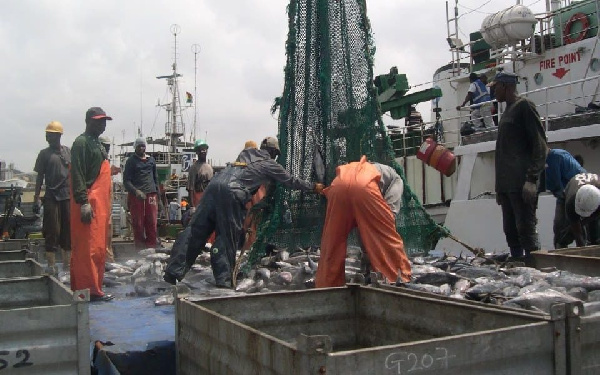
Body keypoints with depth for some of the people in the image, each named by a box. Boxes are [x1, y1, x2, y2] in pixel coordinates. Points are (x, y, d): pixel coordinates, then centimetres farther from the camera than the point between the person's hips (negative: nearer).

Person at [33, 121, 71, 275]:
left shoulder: (69, 152, 8)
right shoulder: (44, 154, 4)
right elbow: (40, 177, 5)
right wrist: (36, 198, -1)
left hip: (68, 195, 2)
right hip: (51, 196, -2)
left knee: (68, 230, 6)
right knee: (52, 231, -3)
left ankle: (67, 264, 14)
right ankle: (51, 265, 2)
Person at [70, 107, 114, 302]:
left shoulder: (97, 143, 22)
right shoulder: (82, 142, -8)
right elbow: (77, 175, -16)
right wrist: (84, 202, -22)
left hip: (100, 203, 10)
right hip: (89, 203, -10)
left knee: (98, 248, 11)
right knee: (89, 248, -9)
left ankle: (94, 287, 17)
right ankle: (89, 290, -6)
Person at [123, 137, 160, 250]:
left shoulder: (151, 160, 15)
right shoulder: (131, 161, 4)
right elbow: (126, 180, -4)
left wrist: (158, 195, 15)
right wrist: (136, 191, -21)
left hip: (151, 195, 3)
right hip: (136, 196, -3)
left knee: (152, 224, -2)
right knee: (138, 224, 0)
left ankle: (151, 248, 4)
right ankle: (140, 250, 6)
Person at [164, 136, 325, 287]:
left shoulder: (246, 153, 29)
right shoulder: (270, 164, 16)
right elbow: (291, 181, 25)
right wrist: (314, 187, 38)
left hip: (214, 184, 5)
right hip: (232, 193, -5)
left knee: (196, 230, 4)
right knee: (228, 237, 4)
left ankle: (174, 271, 3)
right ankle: (224, 278, 2)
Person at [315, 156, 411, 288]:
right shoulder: (395, 179, 34)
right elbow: (391, 210, 15)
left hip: (338, 186, 4)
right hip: (364, 187, -4)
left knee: (333, 240, 15)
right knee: (386, 237, 10)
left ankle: (325, 284, 20)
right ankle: (403, 279, 15)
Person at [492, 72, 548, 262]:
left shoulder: (524, 106, -2)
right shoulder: (507, 112, 23)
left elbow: (540, 144, -11)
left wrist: (532, 179, -19)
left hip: (521, 183, -9)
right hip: (506, 185, 9)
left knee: (525, 229, -11)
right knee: (511, 231, 9)